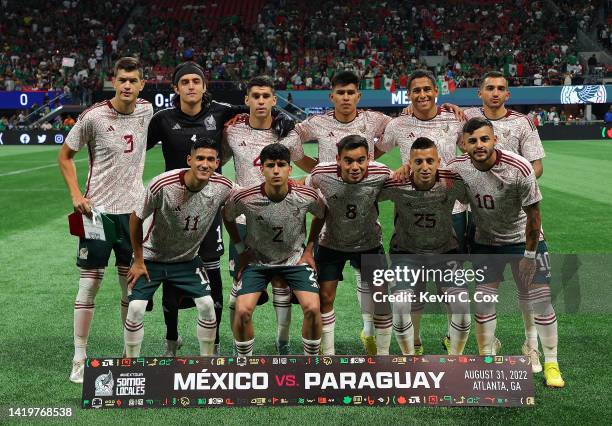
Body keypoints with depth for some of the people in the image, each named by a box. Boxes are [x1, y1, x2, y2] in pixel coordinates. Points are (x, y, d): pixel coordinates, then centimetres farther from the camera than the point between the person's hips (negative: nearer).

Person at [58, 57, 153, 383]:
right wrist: (76, 195, -13)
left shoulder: (146, 110, 3)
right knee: (90, 282, -1)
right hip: (98, 209, -4)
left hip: (133, 209, 4)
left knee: (133, 284, 9)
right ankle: (79, 359, 9)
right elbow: (65, 156, 0)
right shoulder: (94, 116, -10)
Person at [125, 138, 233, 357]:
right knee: (136, 308, -11)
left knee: (207, 305, -7)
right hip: (152, 257, -2)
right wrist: (138, 261, -7)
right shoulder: (162, 185, -28)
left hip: (188, 259, 3)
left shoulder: (223, 187, -18)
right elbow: (136, 218, -12)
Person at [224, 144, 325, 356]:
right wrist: (242, 250, 2)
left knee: (312, 308, -18)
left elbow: (321, 215, 6)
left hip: (295, 259, 0)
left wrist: (309, 249, 4)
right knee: (242, 311, -18)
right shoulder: (244, 199, -21)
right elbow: (227, 217, 3)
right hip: (257, 260, 0)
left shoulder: (307, 196, -18)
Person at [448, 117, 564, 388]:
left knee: (540, 300, -3)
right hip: (485, 242, 3)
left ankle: (551, 363, 14)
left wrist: (529, 255, -13)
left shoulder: (519, 168, -27)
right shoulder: (457, 168, -17)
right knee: (483, 301, 1)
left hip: (523, 239, -2)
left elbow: (533, 214, -17)